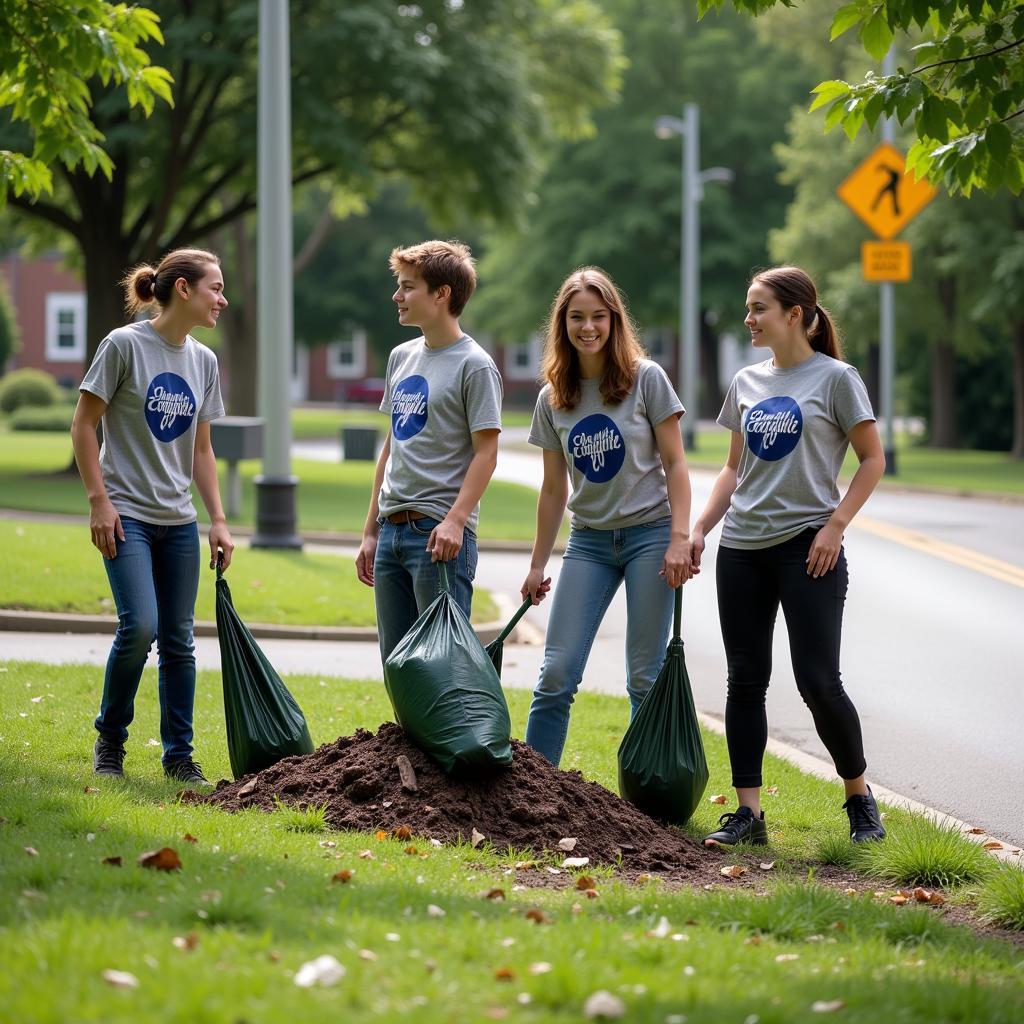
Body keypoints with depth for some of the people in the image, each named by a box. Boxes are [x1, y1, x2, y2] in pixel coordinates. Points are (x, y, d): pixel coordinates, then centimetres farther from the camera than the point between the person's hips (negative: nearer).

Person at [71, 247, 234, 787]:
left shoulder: (203, 361, 9)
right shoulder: (124, 345, -9)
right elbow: (83, 424, -7)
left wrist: (218, 519, 9)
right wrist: (99, 500, -12)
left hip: (178, 520, 6)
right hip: (127, 515, -6)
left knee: (178, 639, 6)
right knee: (139, 626, -17)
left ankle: (179, 756, 15)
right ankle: (109, 741, 3)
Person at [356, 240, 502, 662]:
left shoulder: (474, 366, -8)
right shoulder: (401, 357, 15)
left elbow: (485, 454, -11)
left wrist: (454, 521, -23)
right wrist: (371, 531, 18)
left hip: (439, 535, -8)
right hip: (392, 531, 8)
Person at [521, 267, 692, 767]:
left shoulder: (646, 379, -3)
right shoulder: (553, 398, 7)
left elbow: (675, 464, -3)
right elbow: (554, 489, 12)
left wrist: (680, 538, -13)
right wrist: (537, 565, 11)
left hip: (648, 534, -3)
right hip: (589, 541, 3)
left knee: (645, 677, -2)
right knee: (557, 673, -4)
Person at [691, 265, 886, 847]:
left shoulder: (835, 378, -4)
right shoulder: (747, 383, 12)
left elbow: (872, 460, -4)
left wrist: (835, 525, -13)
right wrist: (700, 528, 9)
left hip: (807, 547, -6)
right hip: (742, 548, 6)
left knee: (819, 682, -7)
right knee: (746, 680, 3)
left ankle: (860, 797, 12)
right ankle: (749, 813, 6)